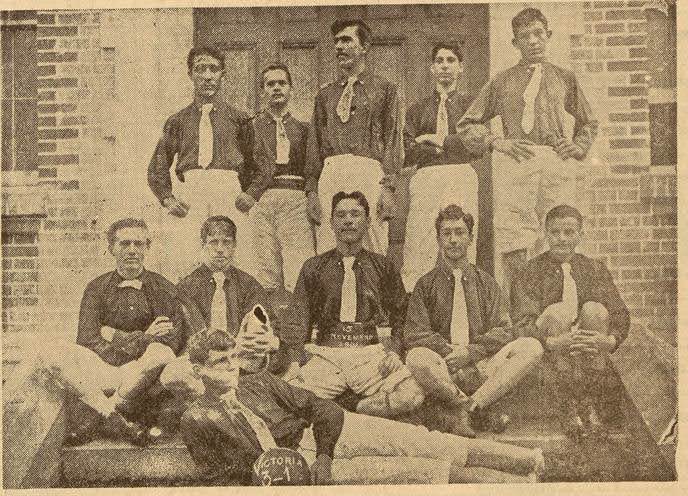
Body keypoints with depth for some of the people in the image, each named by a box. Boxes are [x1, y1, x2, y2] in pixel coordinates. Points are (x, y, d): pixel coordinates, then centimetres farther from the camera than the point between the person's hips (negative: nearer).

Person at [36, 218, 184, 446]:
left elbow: (173, 341, -4)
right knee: (49, 353, -23)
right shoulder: (97, 288, 11)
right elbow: (86, 340, -1)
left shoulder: (162, 288, 8)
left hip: (141, 375, -1)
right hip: (100, 371, 2)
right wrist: (142, 337, -6)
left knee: (161, 353, -35)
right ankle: (116, 419, -32)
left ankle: (90, 415, -23)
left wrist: (114, 335, -6)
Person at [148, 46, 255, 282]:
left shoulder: (238, 119, 17)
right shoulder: (178, 121, 19)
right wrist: (167, 198, 3)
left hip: (229, 192, 0)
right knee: (181, 263, -17)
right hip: (187, 195, 1)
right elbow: (157, 168, 20)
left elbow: (253, 165, 16)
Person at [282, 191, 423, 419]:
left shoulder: (383, 267, 16)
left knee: (409, 397, -28)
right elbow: (298, 317, 9)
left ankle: (354, 406, -6)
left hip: (372, 353, 1)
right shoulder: (313, 267, 15)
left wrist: (393, 352, -4)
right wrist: (294, 363, -6)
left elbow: (402, 315, 14)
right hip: (326, 354, 0)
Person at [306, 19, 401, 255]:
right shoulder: (325, 94, 22)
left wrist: (388, 186, -9)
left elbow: (392, 139, 3)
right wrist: (312, 191, 7)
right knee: (328, 250, -6)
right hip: (330, 174, 3)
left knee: (373, 250, -10)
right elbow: (315, 145, 18)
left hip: (369, 173, -3)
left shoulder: (384, 89, 12)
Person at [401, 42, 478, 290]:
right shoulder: (417, 109, 19)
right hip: (425, 177, 0)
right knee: (418, 247, -11)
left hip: (461, 177, 0)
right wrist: (455, 145, 0)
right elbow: (408, 154, 5)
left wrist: (440, 140, -1)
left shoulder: (470, 105, 17)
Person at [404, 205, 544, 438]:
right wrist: (449, 349, -15)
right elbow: (414, 334, 2)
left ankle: (472, 405, -30)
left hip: (481, 367, 2)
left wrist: (471, 352, -10)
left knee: (531, 347, -23)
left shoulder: (486, 283, 16)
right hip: (442, 369, -2)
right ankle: (477, 411, -26)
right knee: (417, 358, -35)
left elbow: (502, 332, 7)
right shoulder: (425, 285, 11)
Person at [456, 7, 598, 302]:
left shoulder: (565, 78, 21)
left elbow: (588, 122, 33)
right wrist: (497, 142, 3)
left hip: (558, 162, 2)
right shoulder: (502, 82, 16)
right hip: (515, 161, -1)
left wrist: (578, 147, 14)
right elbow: (467, 124, 18)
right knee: (512, 247, -11)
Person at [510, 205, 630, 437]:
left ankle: (591, 403, -24)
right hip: (550, 351, -2)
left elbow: (620, 314, 1)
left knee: (594, 309, -24)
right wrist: (554, 342, -29)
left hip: (589, 348, 2)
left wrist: (610, 340, -21)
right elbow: (522, 324, -11)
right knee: (558, 312, -29)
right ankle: (569, 406, -30)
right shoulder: (533, 272, 0)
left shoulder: (594, 269, 9)